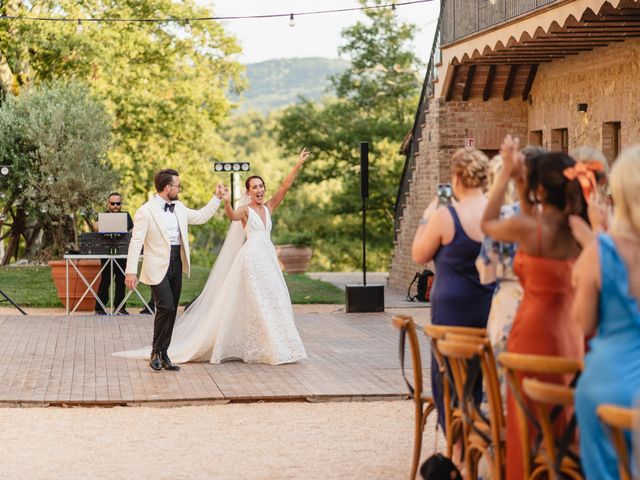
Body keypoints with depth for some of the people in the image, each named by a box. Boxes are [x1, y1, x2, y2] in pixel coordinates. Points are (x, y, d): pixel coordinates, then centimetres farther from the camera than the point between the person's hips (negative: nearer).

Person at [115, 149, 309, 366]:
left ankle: (275, 347, 11)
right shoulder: (245, 210, -2)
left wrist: (298, 165, -3)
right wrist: (226, 201, -44)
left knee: (273, 301, 4)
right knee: (256, 303, -5)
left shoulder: (269, 207, 13)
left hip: (269, 259, 6)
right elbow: (233, 216, -25)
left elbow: (285, 186, 5)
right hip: (251, 257, -5)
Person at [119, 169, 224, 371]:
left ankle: (163, 354, 15)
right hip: (158, 267, -7)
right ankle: (156, 352, -2)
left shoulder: (179, 208, 12)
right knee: (166, 307, -17)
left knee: (171, 311, 7)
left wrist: (217, 198, 22)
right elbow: (136, 242, -11)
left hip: (176, 265, 7)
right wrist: (131, 271, -16)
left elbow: (201, 217, 28)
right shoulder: (146, 212, -9)